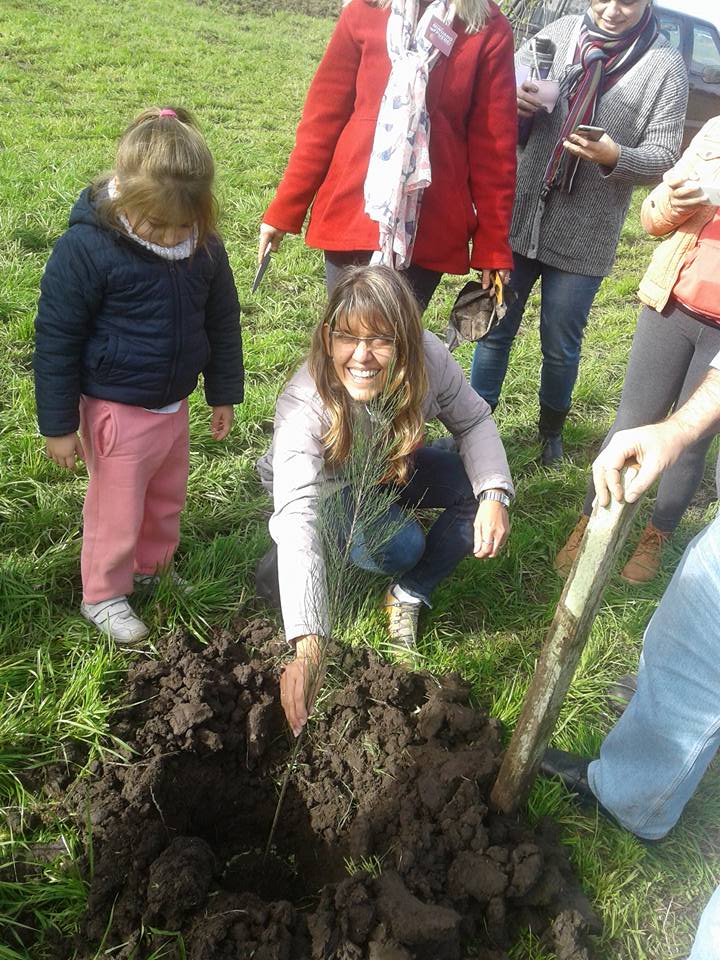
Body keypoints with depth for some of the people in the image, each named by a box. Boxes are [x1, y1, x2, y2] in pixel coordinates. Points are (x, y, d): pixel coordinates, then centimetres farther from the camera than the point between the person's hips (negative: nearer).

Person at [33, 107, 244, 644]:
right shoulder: (86, 247, -21)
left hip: (174, 404, 6)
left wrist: (223, 394, 12)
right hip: (116, 412, -5)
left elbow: (223, 322, 7)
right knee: (117, 508, 9)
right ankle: (103, 595, 32)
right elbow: (56, 339, -14)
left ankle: (154, 569, 46)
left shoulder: (204, 245, -7)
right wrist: (59, 424, -11)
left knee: (168, 498, 22)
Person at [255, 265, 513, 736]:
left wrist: (495, 495, -31)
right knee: (398, 547, -31)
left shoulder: (429, 358, -30)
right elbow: (296, 519, -50)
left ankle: (409, 598, -1)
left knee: (481, 490, -18)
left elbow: (474, 422, -12)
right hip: (325, 485, -4)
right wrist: (307, 649, -59)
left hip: (391, 468, 5)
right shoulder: (303, 405, -40)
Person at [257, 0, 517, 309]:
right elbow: (323, 118, 6)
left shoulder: (490, 29, 1)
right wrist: (283, 210, 6)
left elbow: (495, 146, 1)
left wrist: (493, 246, -2)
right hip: (351, 216, 1)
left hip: (430, 229, -1)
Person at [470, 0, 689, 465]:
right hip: (519, 216, 2)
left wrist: (616, 156, -24)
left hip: (584, 236, -2)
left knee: (560, 347, 8)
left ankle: (552, 428, 33)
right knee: (494, 329, 9)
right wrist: (513, 101, -14)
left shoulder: (665, 65, -2)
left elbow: (663, 157, -3)